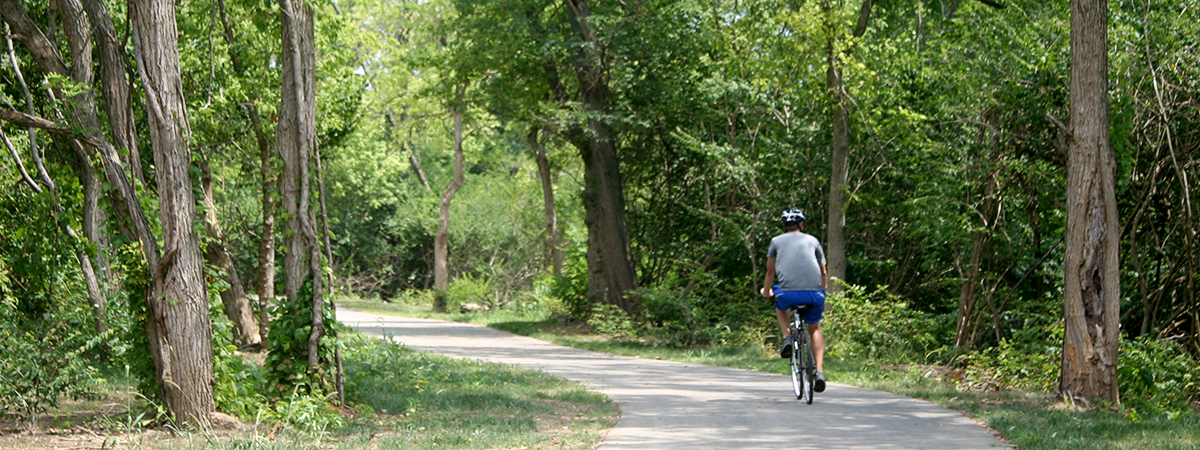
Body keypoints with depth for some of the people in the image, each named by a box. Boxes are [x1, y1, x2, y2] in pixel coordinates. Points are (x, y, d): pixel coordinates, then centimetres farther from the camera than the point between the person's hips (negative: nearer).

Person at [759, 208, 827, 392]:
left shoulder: (776, 241, 17)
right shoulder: (812, 240, 21)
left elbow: (770, 271, 25)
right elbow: (824, 271, 27)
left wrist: (766, 291, 43)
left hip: (789, 293, -1)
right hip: (815, 294, 1)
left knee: (779, 304, 34)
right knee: (815, 329, 23)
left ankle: (787, 339, 12)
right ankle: (820, 372, 6)